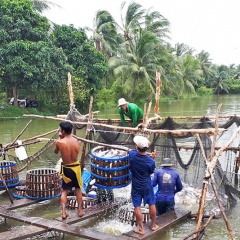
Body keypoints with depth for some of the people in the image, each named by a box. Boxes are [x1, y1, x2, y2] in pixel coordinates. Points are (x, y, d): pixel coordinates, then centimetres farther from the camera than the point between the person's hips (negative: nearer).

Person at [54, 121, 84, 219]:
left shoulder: (59, 142, -15)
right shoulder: (77, 142, -9)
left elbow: (56, 152, 4)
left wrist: (59, 138, 8)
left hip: (66, 168, -1)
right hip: (76, 167, 2)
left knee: (64, 191, 13)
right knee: (78, 189, 18)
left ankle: (63, 212, 7)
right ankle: (80, 210, 25)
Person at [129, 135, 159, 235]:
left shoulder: (132, 154, -21)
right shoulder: (150, 161, -24)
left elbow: (135, 150, 5)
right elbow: (151, 172, -3)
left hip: (136, 186, 0)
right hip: (147, 186, 0)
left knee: (137, 207, 9)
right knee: (152, 204, 18)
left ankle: (141, 229, 17)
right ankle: (153, 225, 33)